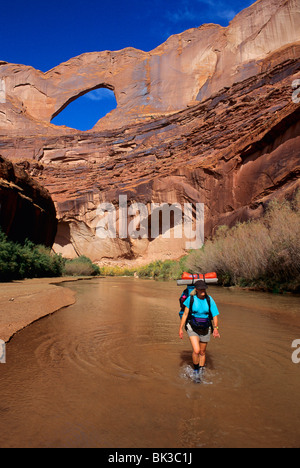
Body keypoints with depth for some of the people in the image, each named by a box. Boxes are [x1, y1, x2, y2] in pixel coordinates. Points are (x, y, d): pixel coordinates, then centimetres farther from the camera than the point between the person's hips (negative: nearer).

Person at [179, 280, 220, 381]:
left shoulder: (210, 300, -8)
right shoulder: (191, 299, -11)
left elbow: (215, 315, -7)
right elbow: (185, 314, -4)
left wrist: (215, 328, -20)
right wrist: (181, 329, -4)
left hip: (205, 330, 2)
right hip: (193, 329, -2)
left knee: (202, 352, 16)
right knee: (196, 350, -18)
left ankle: (201, 372, 38)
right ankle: (195, 371, 8)